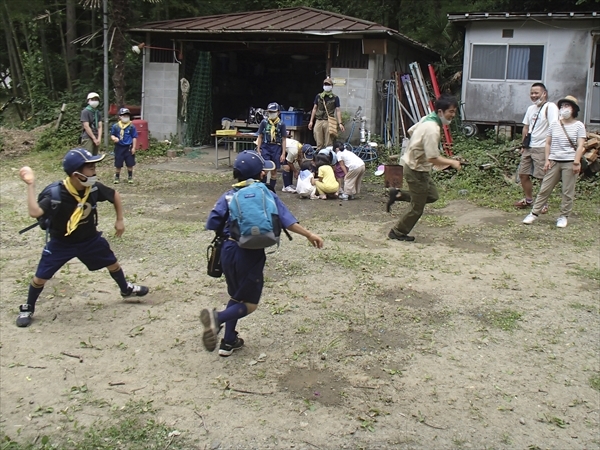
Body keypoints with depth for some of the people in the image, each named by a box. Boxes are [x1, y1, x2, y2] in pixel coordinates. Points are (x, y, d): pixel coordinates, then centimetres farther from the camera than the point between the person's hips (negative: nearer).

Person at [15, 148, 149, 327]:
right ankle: (27, 308, 25)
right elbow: (34, 212, -44)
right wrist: (31, 185, -46)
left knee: (112, 263, 16)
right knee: (40, 277, -1)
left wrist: (120, 220, 6)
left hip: (90, 239, 4)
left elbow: (115, 195, 3)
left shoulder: (94, 188, -18)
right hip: (61, 243, -4)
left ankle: (126, 289, 45)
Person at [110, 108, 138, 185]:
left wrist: (134, 147, -5)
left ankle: (130, 178, 22)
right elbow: (112, 135, 8)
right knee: (118, 164, 8)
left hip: (128, 147, -1)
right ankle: (117, 178, 22)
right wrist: (114, 138, -16)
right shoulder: (115, 126, -1)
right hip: (119, 147, 1)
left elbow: (134, 137, -2)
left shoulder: (131, 126, -5)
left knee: (130, 164, 7)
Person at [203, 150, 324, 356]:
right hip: (251, 255, -4)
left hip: (228, 251, 4)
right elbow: (287, 220, -10)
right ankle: (217, 318, -18)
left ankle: (229, 341, 25)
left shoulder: (229, 196, 4)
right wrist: (309, 234, -5)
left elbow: (212, 224, -3)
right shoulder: (267, 195, -2)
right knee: (249, 304, 9)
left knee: (236, 296, 25)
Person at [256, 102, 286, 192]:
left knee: (273, 171, 8)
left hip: (276, 148, 0)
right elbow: (260, 137, 6)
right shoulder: (264, 122, 0)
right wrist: (258, 150, 3)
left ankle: (271, 188, 21)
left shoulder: (281, 124, -2)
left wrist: (283, 154, -2)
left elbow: (283, 140, 2)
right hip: (265, 147, 0)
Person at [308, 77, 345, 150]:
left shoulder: (335, 98, 5)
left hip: (329, 122, -2)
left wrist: (340, 123, -8)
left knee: (328, 144, -3)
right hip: (319, 121, 2)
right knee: (319, 143, 1)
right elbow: (314, 109, 16)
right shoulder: (318, 96, 12)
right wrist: (311, 121, 11)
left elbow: (338, 110, 2)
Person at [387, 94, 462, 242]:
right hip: (416, 170, -9)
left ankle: (398, 194, 18)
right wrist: (452, 162, -18)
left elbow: (410, 131, 18)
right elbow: (433, 158, -31)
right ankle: (398, 233, 20)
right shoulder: (432, 130, -29)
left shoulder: (427, 119, 1)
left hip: (415, 165, 9)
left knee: (432, 195, 21)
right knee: (417, 208, 5)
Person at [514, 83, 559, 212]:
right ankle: (528, 200, 28)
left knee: (543, 177, -3)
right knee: (523, 174, 11)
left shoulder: (550, 107, -11)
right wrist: (523, 145, 16)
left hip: (542, 148, -8)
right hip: (529, 147, 8)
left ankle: (544, 204, 10)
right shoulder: (531, 108, 14)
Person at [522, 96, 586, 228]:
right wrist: (547, 160, 1)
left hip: (570, 162, -2)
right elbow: (548, 143, 10)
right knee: (544, 189, 3)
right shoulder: (554, 124, 8)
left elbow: (580, 146, -5)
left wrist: (576, 162, -13)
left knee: (568, 192, 3)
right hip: (554, 161, 3)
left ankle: (564, 216, 14)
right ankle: (534, 213, 7)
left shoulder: (578, 126, 0)